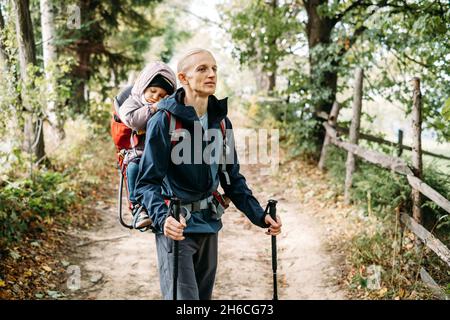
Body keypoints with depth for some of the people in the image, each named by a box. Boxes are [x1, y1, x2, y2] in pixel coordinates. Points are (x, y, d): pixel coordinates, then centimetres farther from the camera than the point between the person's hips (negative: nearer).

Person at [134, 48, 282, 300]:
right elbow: (148, 182, -16)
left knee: (204, 295, 16)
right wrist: (162, 217, -34)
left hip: (208, 223, 7)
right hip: (176, 226, -6)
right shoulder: (164, 121, -13)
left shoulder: (221, 122, 5)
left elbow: (232, 178, 13)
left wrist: (259, 216, 5)